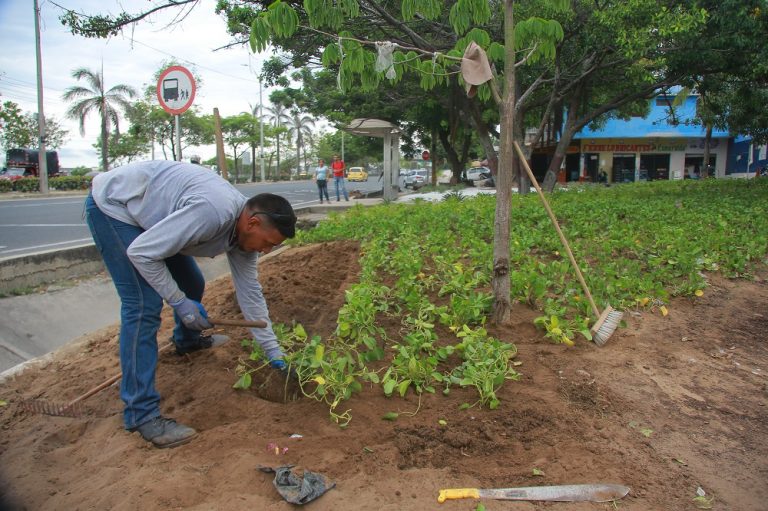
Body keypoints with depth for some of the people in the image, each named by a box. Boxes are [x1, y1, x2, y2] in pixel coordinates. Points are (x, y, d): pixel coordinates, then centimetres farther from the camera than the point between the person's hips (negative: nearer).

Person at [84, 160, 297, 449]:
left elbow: (250, 292, 1)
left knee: (192, 285, 16)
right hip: (113, 205, -9)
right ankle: (141, 413, -10)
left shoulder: (244, 230, -7)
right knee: (144, 305, -17)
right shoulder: (213, 212, -35)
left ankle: (187, 341, 48)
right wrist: (179, 302, -20)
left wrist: (274, 353, 2)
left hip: (148, 211, 9)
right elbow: (141, 253, -30)